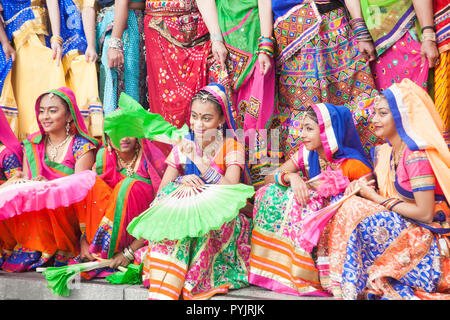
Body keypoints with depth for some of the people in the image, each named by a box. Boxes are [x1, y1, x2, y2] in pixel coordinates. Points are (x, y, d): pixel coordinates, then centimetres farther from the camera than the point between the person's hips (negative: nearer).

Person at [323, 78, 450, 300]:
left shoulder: (417, 155, -20)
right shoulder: (383, 152, 6)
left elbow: (425, 213, -22)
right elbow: (383, 194, 13)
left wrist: (378, 199, -13)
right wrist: (362, 187, -8)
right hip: (400, 225, 8)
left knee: (356, 212, -21)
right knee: (353, 205, -9)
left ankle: (362, 284, -6)